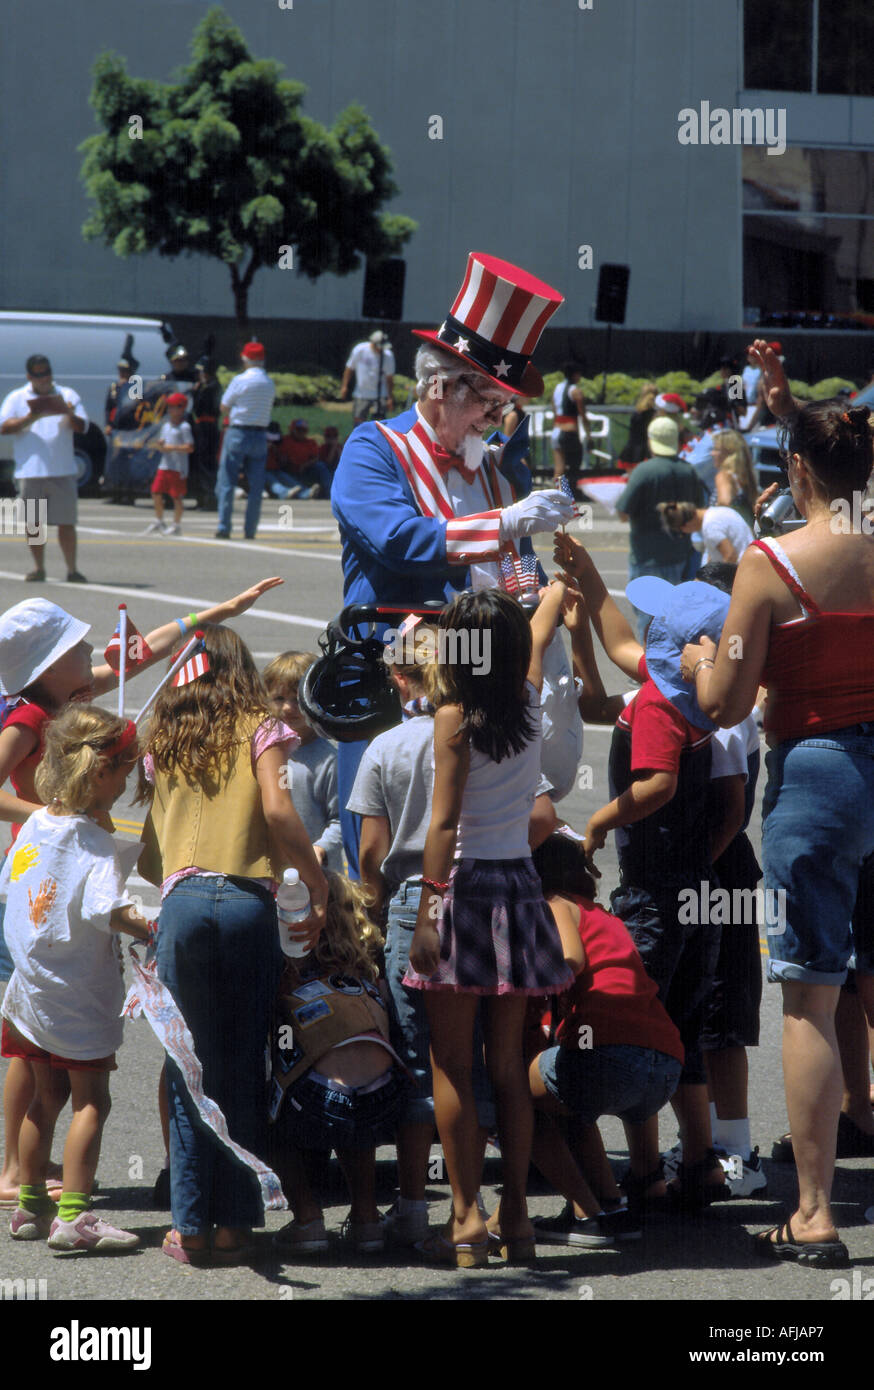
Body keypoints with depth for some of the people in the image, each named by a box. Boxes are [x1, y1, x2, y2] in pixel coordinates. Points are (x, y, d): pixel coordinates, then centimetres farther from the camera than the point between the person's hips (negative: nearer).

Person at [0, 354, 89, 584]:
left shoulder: (67, 395, 11)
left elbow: (82, 427, 5)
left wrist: (70, 415, -16)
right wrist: (31, 418, -16)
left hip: (62, 470, 0)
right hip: (30, 470, 0)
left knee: (67, 522, -2)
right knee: (33, 522, 4)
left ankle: (72, 569, 1)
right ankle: (38, 568, 14)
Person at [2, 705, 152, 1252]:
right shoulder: (95, 842, -19)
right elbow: (108, 910, -31)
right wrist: (156, 933, -38)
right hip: (79, 997, -7)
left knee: (47, 1096, 17)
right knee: (91, 1101, -2)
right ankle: (74, 1214, -8)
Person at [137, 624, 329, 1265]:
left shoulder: (163, 741, 16)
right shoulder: (259, 731, 6)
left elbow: (151, 849, 13)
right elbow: (277, 810, -8)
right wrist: (319, 885, -2)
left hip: (182, 899, 2)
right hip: (248, 901, -2)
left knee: (189, 1069, 6)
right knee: (244, 1069, 4)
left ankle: (190, 1225, 5)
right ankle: (235, 1224, 5)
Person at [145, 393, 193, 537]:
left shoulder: (184, 427, -9)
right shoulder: (166, 426, 14)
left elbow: (190, 448, -14)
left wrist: (173, 448, -18)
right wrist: (160, 444, -5)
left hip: (178, 468, -7)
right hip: (164, 466, 7)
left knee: (177, 497, -1)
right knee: (156, 493, 7)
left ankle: (176, 524, 8)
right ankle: (158, 522, 20)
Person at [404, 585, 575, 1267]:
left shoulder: (455, 718, -9)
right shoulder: (529, 702, 6)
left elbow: (444, 823, -14)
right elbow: (541, 631, 28)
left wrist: (428, 911, -15)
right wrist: (556, 587, 47)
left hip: (464, 884, -5)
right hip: (520, 884, 5)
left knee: (453, 1066, -1)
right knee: (508, 1065, 11)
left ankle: (467, 1219, -4)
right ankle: (515, 1216, 12)